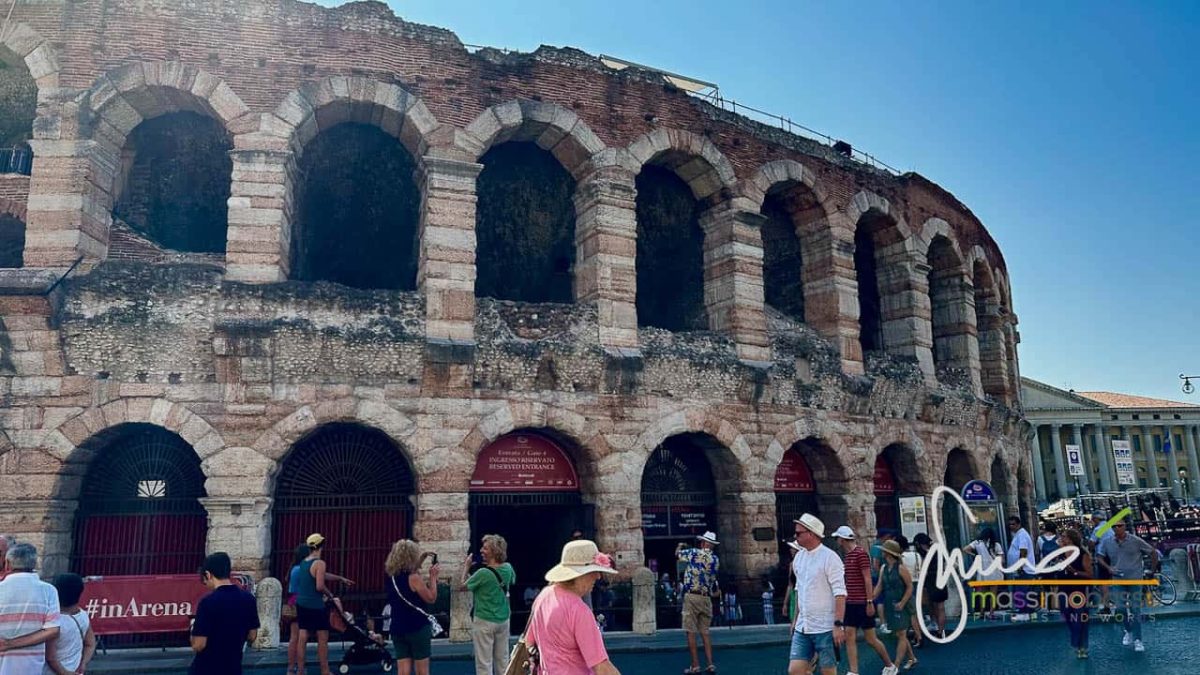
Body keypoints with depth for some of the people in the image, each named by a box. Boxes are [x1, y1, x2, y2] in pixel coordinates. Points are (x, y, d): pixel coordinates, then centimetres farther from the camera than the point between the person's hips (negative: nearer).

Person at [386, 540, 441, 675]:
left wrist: (423, 558, 19)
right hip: (418, 628, -6)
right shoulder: (414, 578, -17)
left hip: (398, 629, 6)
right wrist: (433, 576, -2)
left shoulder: (392, 576, 3)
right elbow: (431, 598, -10)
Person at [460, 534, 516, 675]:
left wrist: (466, 567, 8)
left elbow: (464, 586, -7)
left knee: (484, 663, 3)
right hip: (503, 620, 6)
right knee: (503, 660, 15)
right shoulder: (508, 568, -5)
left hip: (484, 621, -6)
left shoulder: (483, 573, -22)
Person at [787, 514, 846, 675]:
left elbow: (840, 594, -16)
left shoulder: (829, 557, -13)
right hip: (802, 627, 6)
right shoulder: (799, 557, 9)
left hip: (826, 628, -6)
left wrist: (838, 625, -21)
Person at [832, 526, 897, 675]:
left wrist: (869, 602, -18)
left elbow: (867, 579, -17)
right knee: (850, 637, 2)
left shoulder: (861, 553, -15)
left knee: (871, 639, 3)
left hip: (862, 604, -8)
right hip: (850, 603, 8)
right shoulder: (846, 556, 11)